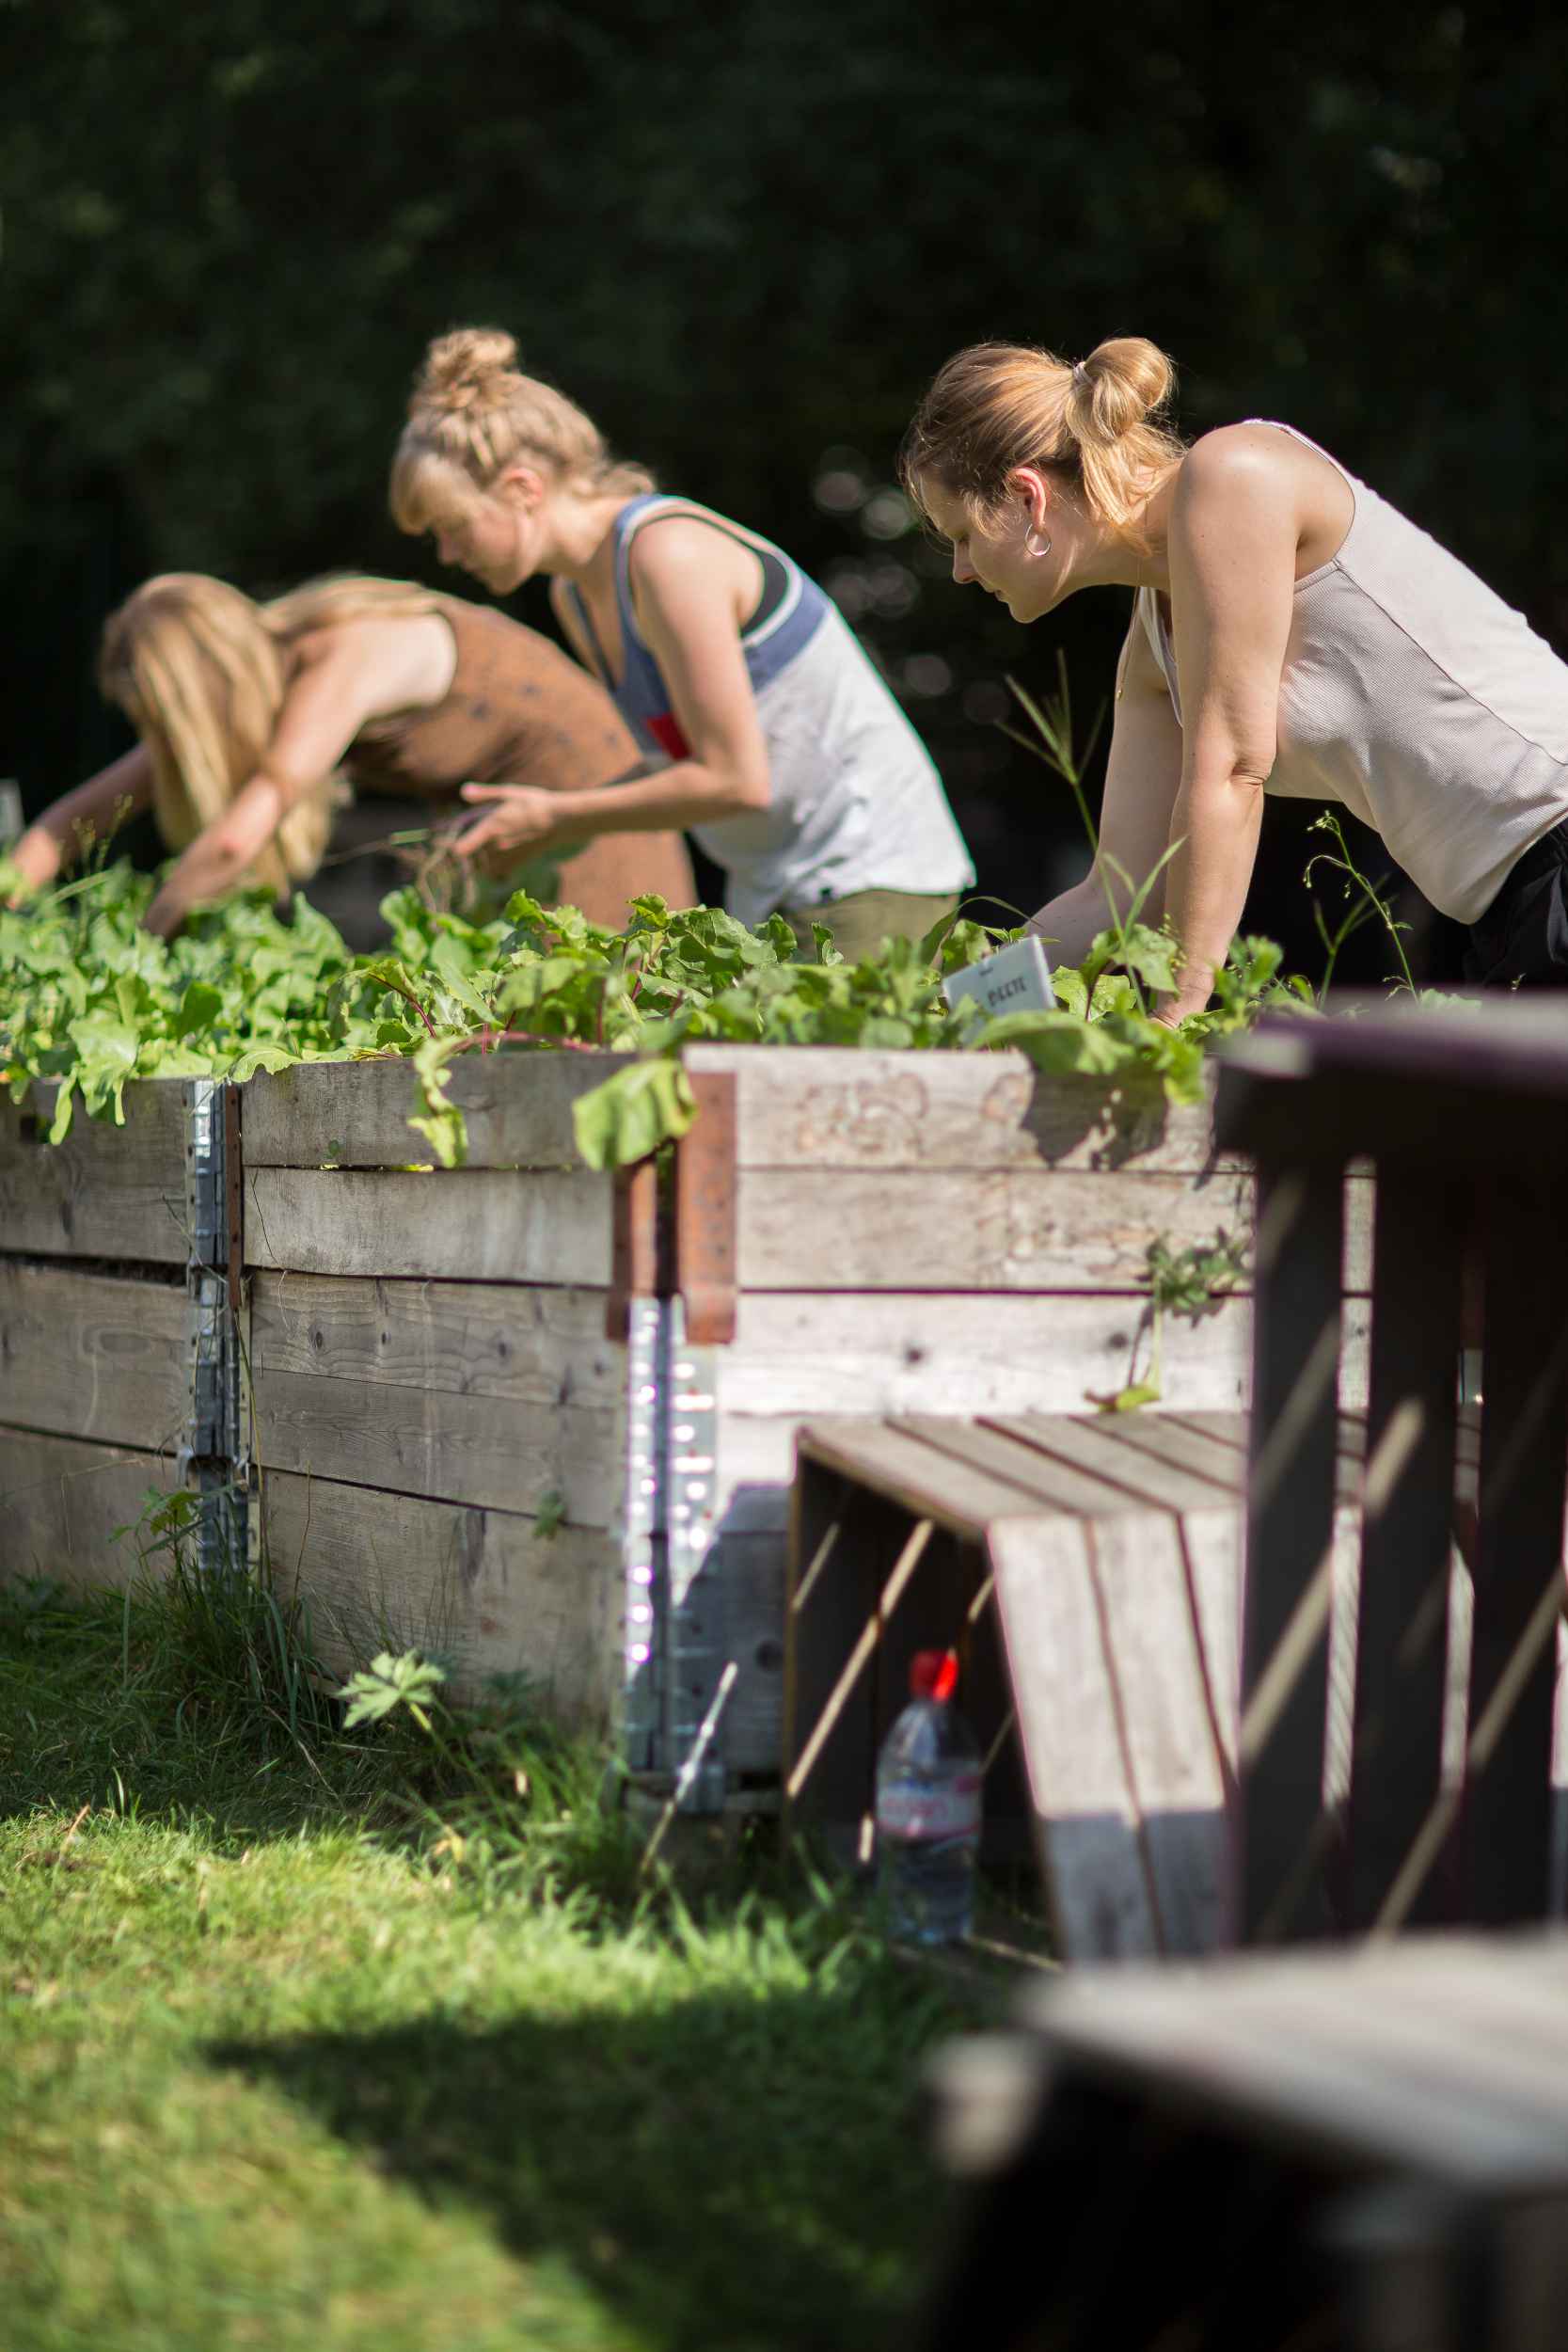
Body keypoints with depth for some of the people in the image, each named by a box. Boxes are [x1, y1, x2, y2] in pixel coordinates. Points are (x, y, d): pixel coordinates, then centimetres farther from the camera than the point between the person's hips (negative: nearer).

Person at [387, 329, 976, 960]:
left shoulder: (670, 555, -19)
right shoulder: (574, 596, 9)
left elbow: (735, 779, -19)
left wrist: (555, 817, -11)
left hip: (868, 878, -8)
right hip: (770, 892, 8)